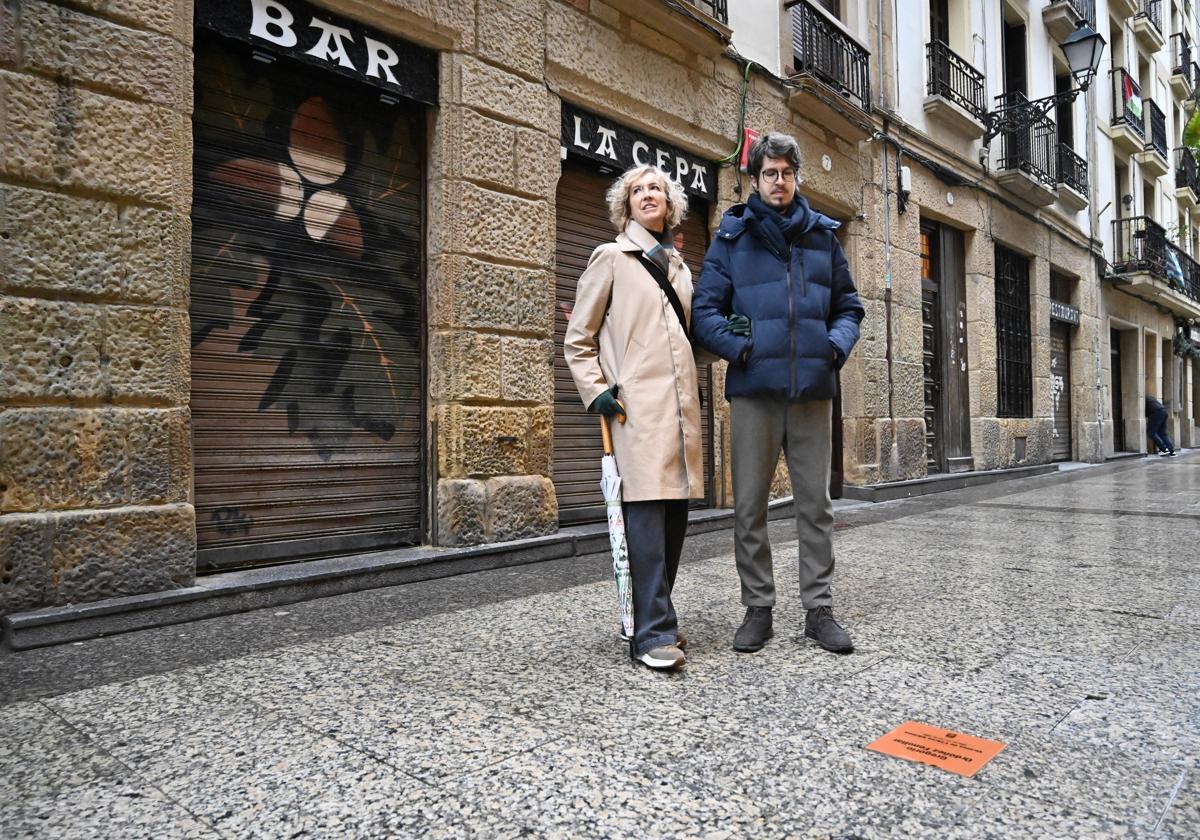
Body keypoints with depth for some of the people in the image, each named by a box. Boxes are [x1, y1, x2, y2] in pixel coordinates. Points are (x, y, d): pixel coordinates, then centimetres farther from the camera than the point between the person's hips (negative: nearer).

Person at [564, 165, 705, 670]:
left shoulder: (678, 265, 22)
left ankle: (654, 615, 19)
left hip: (681, 402, 6)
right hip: (636, 404, -6)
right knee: (647, 511, -12)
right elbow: (577, 339, 3)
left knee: (675, 512, 7)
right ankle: (653, 633, -8)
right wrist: (596, 390, -9)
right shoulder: (611, 258, 6)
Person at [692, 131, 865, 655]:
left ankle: (819, 608, 16)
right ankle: (757, 608, 15)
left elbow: (848, 306, 17)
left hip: (812, 389, 2)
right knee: (750, 505, 2)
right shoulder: (732, 237, 7)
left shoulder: (822, 235, 14)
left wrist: (836, 346, -2)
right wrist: (739, 348, -13)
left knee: (815, 503, 6)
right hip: (753, 389, -2)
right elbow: (706, 309, 2)